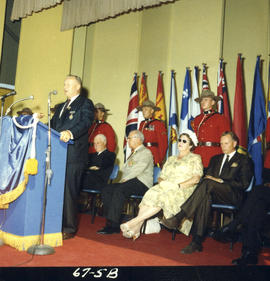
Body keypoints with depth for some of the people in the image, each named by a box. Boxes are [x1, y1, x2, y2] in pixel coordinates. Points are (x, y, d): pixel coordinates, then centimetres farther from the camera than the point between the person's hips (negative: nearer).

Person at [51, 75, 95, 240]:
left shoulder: (85, 104, 0)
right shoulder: (61, 107, 26)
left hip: (74, 155, -7)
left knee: (69, 192, -6)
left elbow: (86, 122, -16)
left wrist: (70, 132, -33)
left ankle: (69, 228, 3)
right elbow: (53, 124, 24)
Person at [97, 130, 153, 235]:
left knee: (119, 190, -33)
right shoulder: (133, 153, 29)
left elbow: (138, 170, -13)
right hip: (129, 182, 9)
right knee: (106, 190, -12)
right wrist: (122, 180, 6)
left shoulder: (145, 152, 1)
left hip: (141, 183, -9)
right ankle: (110, 221, -18)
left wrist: (125, 179, -14)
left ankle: (113, 225, -33)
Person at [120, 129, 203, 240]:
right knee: (151, 194, -30)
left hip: (184, 191, -4)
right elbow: (161, 177, 23)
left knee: (163, 196, -36)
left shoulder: (195, 158, 11)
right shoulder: (171, 159, 28)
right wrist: (162, 182, -1)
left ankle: (135, 221, -35)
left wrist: (178, 185, -13)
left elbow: (196, 178, -4)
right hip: (166, 188, 4)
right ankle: (137, 228, -35)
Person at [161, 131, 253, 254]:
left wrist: (221, 181, -10)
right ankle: (197, 242, -37)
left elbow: (244, 184, 0)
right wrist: (208, 178, -2)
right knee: (205, 197, -34)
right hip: (214, 194, 4)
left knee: (208, 183, -33)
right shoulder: (215, 159, 29)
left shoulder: (244, 160, 12)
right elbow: (208, 175, 23)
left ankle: (179, 217, -39)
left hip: (233, 195, -4)